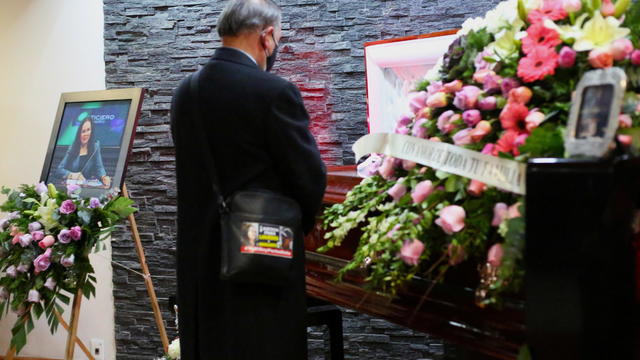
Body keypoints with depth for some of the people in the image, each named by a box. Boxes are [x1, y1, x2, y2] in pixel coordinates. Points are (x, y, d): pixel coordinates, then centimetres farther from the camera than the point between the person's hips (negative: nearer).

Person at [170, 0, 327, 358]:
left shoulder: (185, 92, 4)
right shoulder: (275, 91, -15)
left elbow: (196, 170, 11)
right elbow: (310, 177, -10)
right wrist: (300, 223, 9)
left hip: (199, 254, 7)